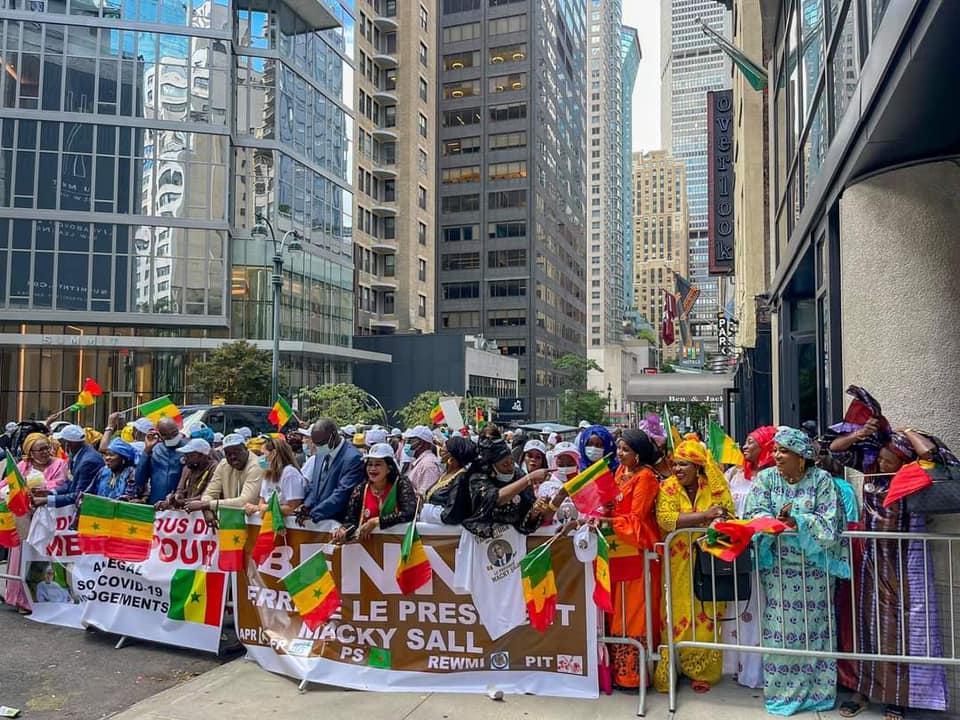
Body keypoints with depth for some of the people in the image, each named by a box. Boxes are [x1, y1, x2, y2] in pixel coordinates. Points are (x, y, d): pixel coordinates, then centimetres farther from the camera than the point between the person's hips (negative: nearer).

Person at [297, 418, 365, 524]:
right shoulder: (321, 453, 11)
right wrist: (307, 505, -2)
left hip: (337, 523, -7)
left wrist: (313, 514, -19)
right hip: (316, 522, 7)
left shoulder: (352, 458, -16)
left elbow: (342, 494, -19)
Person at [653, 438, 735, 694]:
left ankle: (703, 672, 18)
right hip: (678, 565, -1)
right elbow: (665, 518, -18)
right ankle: (669, 672, 14)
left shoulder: (714, 487, 0)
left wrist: (686, 520, -25)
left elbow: (728, 516, -10)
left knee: (706, 617, 3)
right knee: (677, 617, 1)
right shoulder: (668, 487, -3)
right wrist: (704, 515, -23)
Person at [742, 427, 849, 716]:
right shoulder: (766, 478, 1)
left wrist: (796, 519, -18)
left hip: (814, 569, -1)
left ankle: (817, 690, 22)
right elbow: (753, 515, -5)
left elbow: (830, 523, -10)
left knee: (814, 628, 7)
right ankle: (782, 691, 16)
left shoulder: (822, 480, -5)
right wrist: (779, 519, -21)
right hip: (777, 569, 1)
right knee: (779, 629, 4)